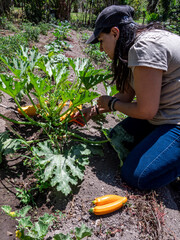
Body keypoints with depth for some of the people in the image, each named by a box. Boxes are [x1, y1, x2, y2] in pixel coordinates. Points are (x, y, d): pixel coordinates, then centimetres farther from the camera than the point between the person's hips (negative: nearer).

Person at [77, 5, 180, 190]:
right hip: (161, 114, 10)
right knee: (116, 136, 9)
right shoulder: (135, 46, 8)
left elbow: (146, 111, -23)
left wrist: (111, 103, -7)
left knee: (135, 176, -14)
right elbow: (126, 95, 11)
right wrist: (96, 109, 8)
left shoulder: (145, 48, -25)